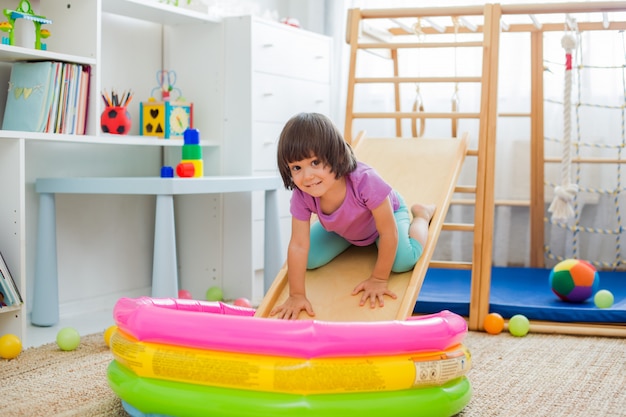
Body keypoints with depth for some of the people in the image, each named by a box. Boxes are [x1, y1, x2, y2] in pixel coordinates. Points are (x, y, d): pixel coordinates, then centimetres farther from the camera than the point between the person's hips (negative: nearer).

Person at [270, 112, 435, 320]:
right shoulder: (301, 196, -35)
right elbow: (298, 246, -28)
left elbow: (389, 232, -35)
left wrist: (379, 279, -28)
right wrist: (297, 295, -29)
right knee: (310, 260, -10)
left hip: (386, 211, -3)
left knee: (403, 262, -25)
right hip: (341, 228, 3)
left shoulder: (365, 181, -46)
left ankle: (421, 214, 9)